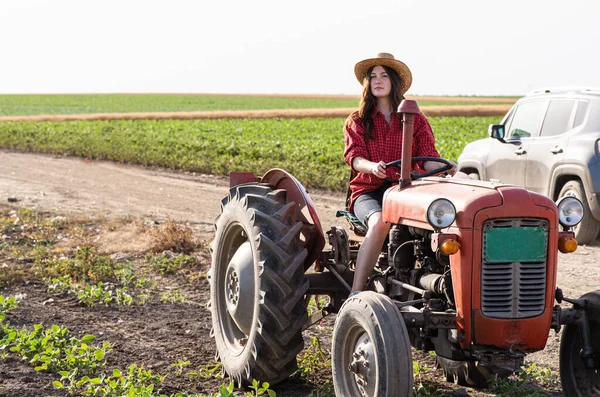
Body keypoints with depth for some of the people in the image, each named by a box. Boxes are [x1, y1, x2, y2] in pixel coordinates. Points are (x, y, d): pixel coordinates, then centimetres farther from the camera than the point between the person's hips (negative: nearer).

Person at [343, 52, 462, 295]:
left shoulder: (415, 120, 15)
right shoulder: (356, 122, 12)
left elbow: (427, 157, 4)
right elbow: (354, 157, -4)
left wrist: (443, 168, -21)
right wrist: (373, 167, -28)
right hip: (368, 191, -1)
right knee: (380, 223, -36)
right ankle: (355, 295, -38)